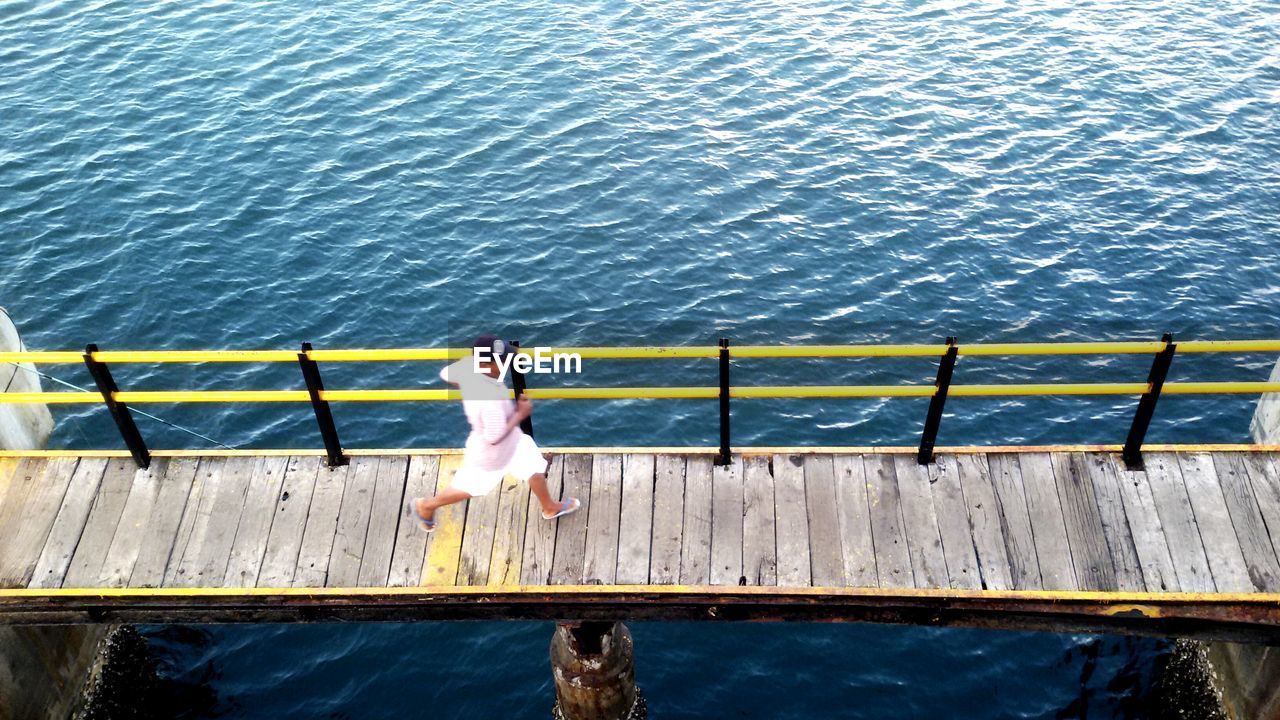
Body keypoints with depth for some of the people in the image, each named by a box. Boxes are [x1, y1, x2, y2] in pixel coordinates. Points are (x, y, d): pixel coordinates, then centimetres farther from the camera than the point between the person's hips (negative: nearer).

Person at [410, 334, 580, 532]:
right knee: (468, 487, 21)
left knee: (535, 467, 24)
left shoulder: (469, 363, -24)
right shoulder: (490, 400, -46)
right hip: (491, 453, -8)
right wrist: (520, 414, -24)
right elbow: (494, 438, -34)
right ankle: (425, 505, 47)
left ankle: (550, 508, 51)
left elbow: (445, 375, -4)